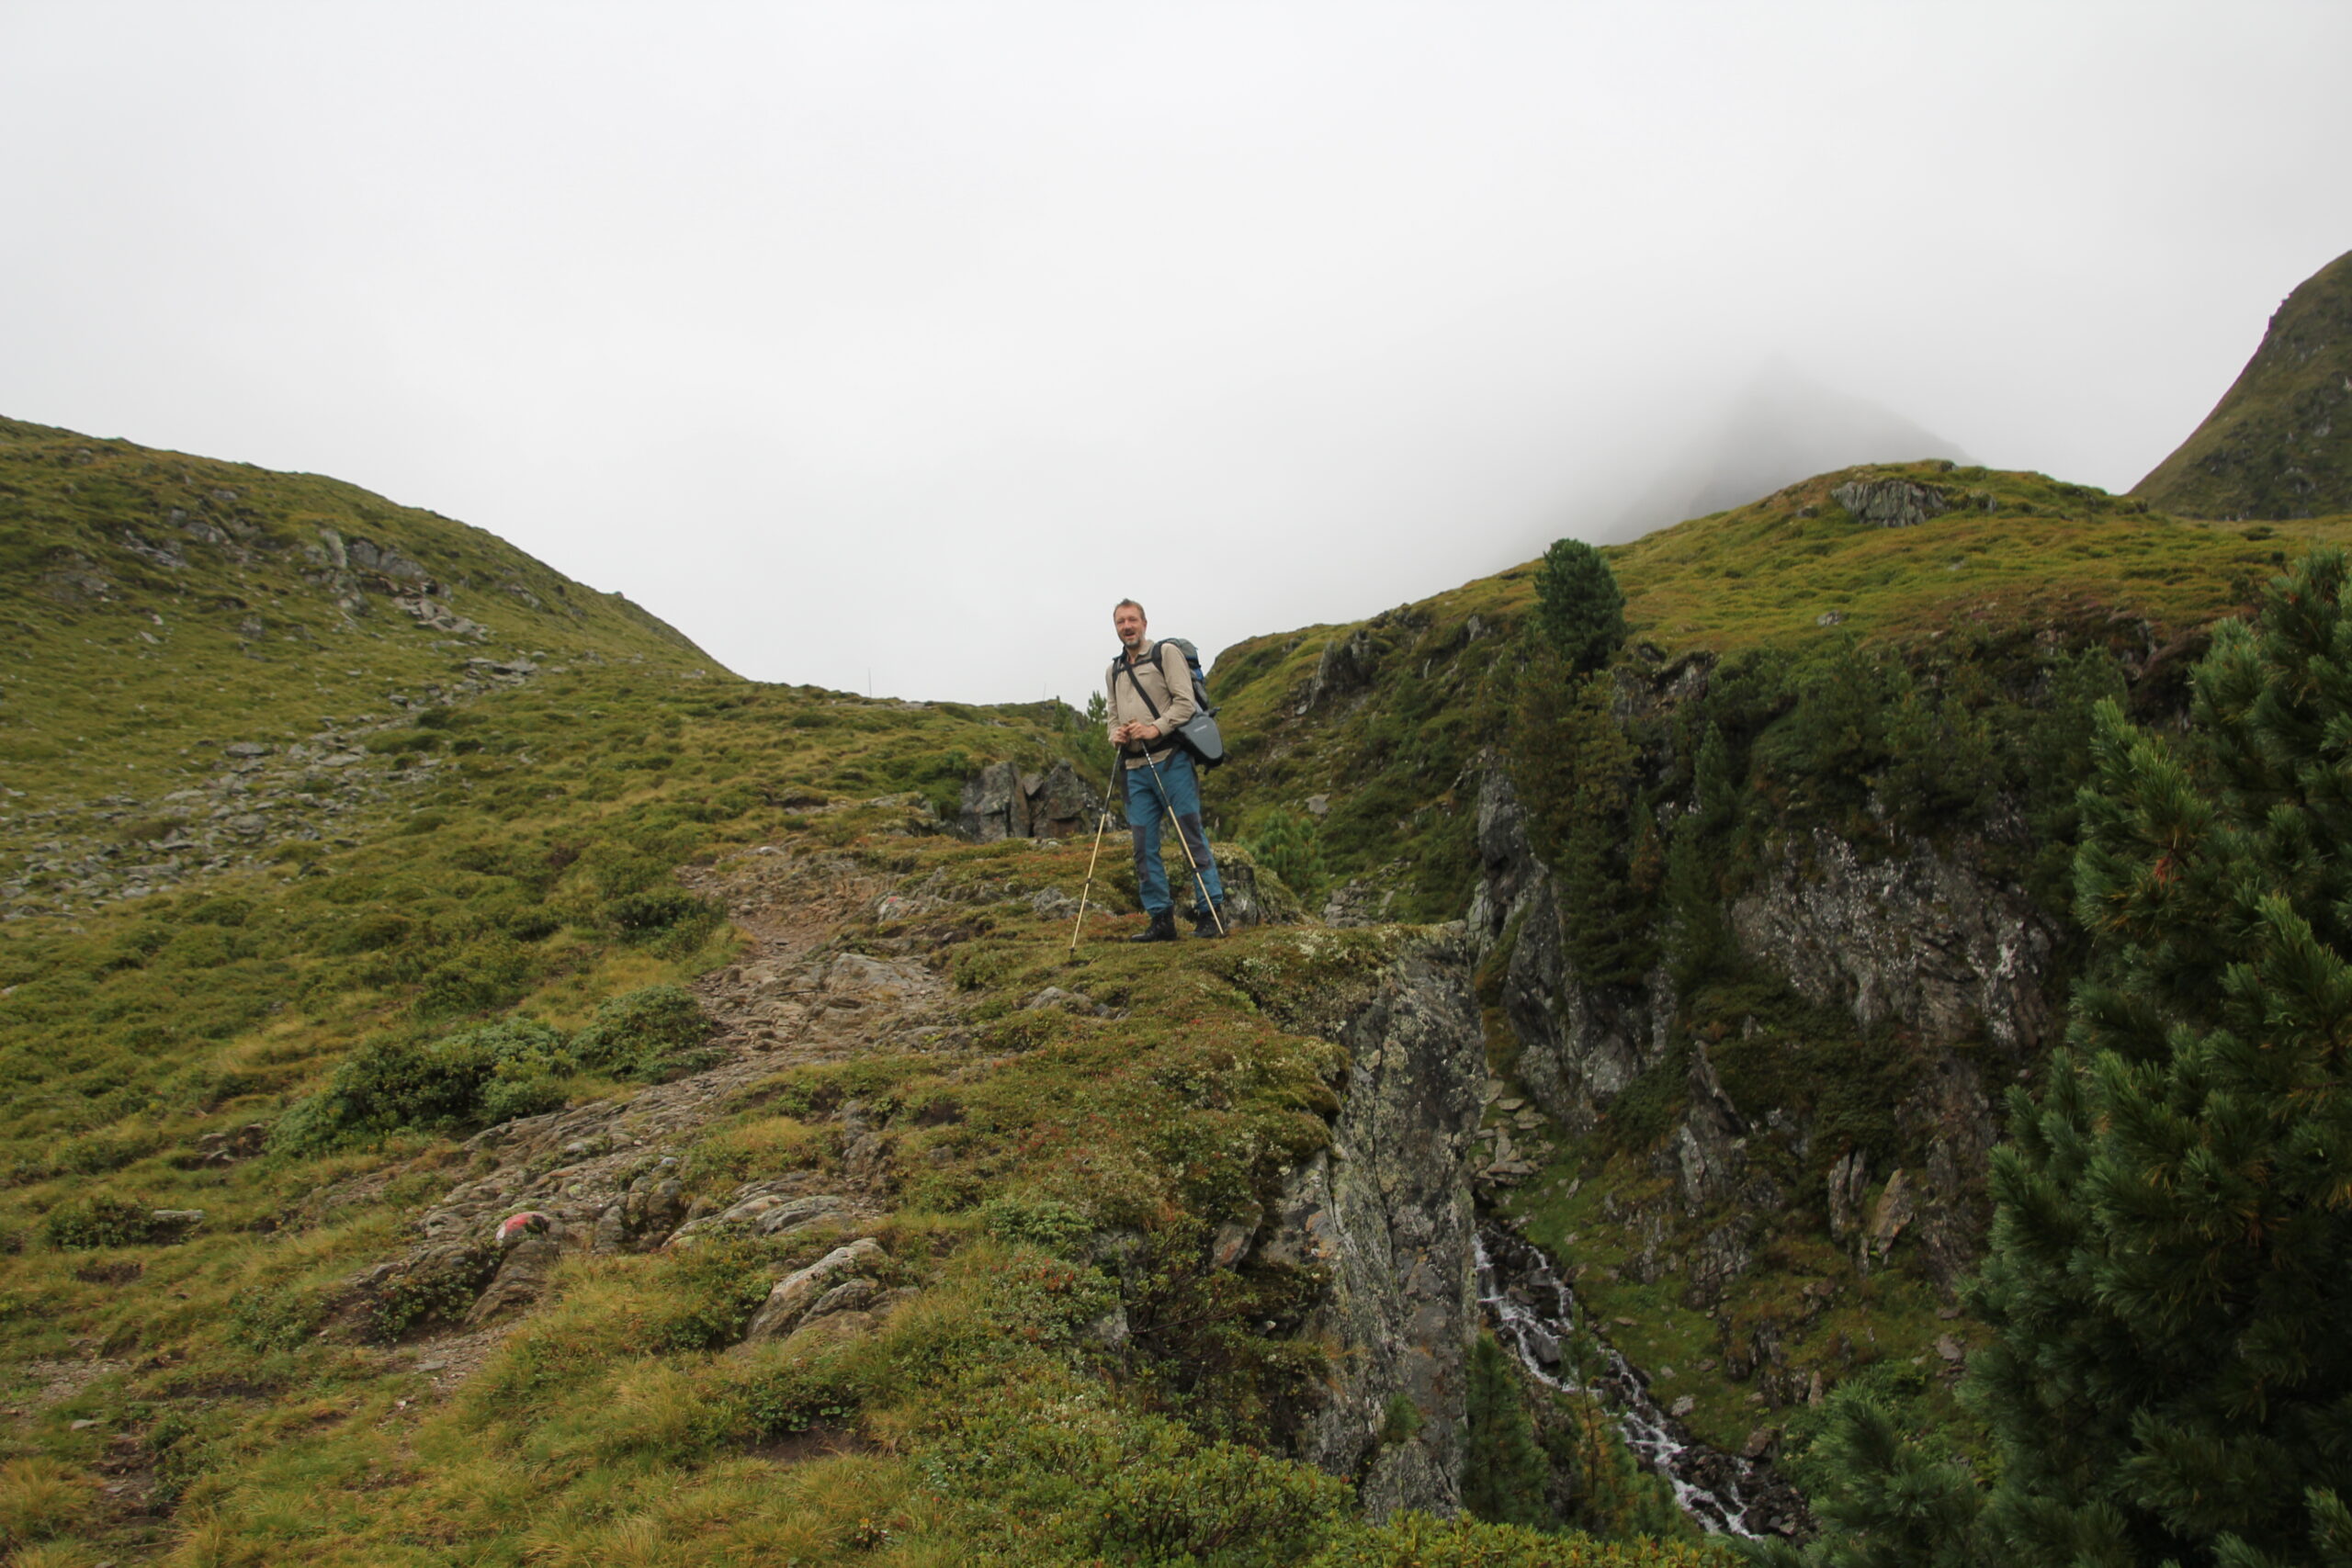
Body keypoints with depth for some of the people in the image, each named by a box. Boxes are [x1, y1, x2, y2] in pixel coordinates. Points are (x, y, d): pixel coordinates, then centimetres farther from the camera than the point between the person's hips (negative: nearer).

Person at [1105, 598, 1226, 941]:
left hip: (1170, 760, -6)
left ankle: (1211, 913, -5)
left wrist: (1155, 729, -18)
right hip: (1135, 767, 6)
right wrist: (1115, 734, 1)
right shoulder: (1114, 670, 20)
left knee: (1192, 836, -7)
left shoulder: (1166, 653, 1)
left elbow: (1185, 701, -7)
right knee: (1143, 845, 4)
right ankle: (1161, 919, 9)